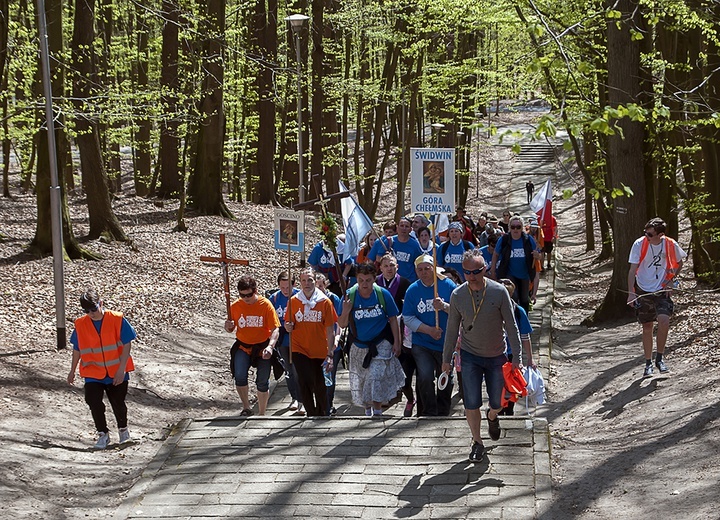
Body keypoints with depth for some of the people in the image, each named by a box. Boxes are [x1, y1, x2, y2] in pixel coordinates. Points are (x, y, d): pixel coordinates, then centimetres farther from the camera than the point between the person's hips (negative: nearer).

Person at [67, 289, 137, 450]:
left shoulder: (117, 320, -11)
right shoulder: (81, 325, -3)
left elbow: (126, 345, -8)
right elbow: (77, 350, 10)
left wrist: (121, 370, -13)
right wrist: (72, 371, 16)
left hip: (117, 372, -1)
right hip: (93, 373, 1)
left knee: (118, 403, 8)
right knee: (94, 402, -13)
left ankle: (123, 429, 37)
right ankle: (103, 434, 5)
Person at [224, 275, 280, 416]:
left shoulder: (266, 305, -11)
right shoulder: (235, 306, -3)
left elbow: (275, 330, -13)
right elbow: (231, 328, 9)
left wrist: (270, 347, -29)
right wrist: (228, 327, -16)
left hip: (262, 347, -1)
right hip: (243, 346, 1)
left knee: (262, 382, 3)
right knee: (239, 376, -20)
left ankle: (262, 414, 21)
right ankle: (246, 408, -2)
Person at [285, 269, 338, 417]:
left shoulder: (325, 302, -4)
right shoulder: (293, 301, -1)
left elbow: (330, 330, -4)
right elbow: (288, 324, 11)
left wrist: (330, 354, -9)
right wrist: (288, 326, -14)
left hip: (320, 351, 0)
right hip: (300, 349, 0)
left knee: (320, 386, 10)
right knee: (305, 381, -14)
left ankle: (322, 415, 31)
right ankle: (311, 414, -1)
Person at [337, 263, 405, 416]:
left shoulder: (383, 294, -10)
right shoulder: (349, 295, -10)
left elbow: (392, 320, 1)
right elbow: (342, 324, -7)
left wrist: (396, 343, -1)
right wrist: (345, 312, -28)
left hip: (381, 345, -2)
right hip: (359, 346, 2)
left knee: (375, 377, -18)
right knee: (360, 381, 11)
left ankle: (377, 412, -10)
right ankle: (368, 410, 34)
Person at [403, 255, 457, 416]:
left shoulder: (448, 286, -4)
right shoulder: (413, 290, -1)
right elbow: (408, 318, -3)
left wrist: (444, 306, -26)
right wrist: (429, 330, -14)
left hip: (446, 342, 0)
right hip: (422, 344, 0)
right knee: (425, 377, -14)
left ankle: (443, 413, 26)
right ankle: (429, 412, 1)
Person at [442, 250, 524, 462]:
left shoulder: (499, 292, -15)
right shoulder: (458, 295, -10)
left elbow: (511, 325, -8)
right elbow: (452, 329, 2)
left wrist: (516, 356, -9)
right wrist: (446, 358, 6)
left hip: (496, 356, 0)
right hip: (470, 356, 0)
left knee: (498, 402, 9)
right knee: (471, 403, -5)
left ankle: (492, 417, 45)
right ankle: (477, 442, 15)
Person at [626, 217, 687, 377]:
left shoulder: (671, 245, -9)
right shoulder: (639, 244, -12)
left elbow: (679, 262, 12)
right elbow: (632, 270, -10)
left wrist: (671, 279, 0)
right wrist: (631, 292, -19)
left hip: (662, 290, 0)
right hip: (643, 290, 0)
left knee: (664, 321, -20)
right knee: (647, 328, 5)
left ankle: (659, 358, -1)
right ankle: (648, 363, 22)